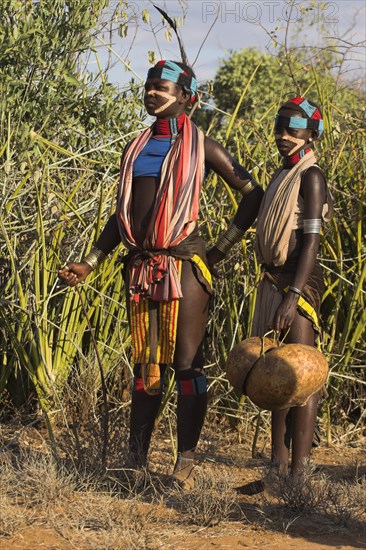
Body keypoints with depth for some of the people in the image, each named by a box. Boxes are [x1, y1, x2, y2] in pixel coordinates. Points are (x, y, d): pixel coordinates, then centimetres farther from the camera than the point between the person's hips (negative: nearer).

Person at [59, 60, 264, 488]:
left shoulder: (199, 145, 0)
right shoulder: (136, 148, 15)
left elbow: (252, 194, 1)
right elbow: (121, 215, 19)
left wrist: (221, 249, -3)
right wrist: (88, 264, 12)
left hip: (183, 264, -5)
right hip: (141, 265, 5)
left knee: (186, 363, -3)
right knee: (145, 365, 9)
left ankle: (185, 463, 2)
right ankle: (136, 460, 13)